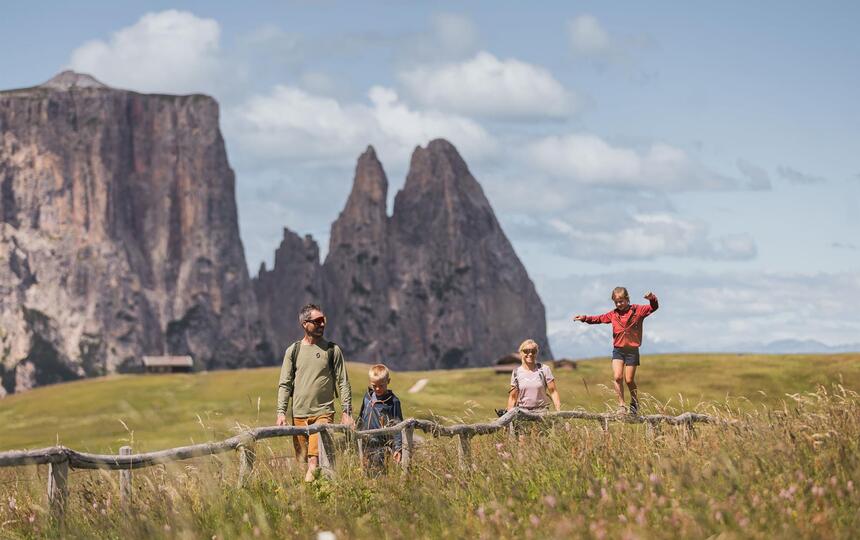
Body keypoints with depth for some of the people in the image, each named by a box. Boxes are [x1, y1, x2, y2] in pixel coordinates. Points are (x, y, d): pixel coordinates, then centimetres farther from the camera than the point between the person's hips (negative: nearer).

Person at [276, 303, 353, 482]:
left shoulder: (332, 350, 6)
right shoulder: (293, 350, 9)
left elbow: (343, 383, 7)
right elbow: (285, 384, 9)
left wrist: (346, 412, -1)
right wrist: (281, 412, -1)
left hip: (323, 412, -2)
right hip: (299, 414, 2)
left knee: (315, 458, -17)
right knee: (301, 459, 3)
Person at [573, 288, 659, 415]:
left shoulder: (637, 310, -2)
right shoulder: (613, 314, 8)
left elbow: (653, 307, -10)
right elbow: (599, 319, 18)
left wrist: (652, 299, -31)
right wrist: (584, 318, 9)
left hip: (632, 350, -3)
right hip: (618, 349, 3)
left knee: (629, 380, 1)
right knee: (617, 377, -12)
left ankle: (635, 404, 23)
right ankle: (621, 405, -4)